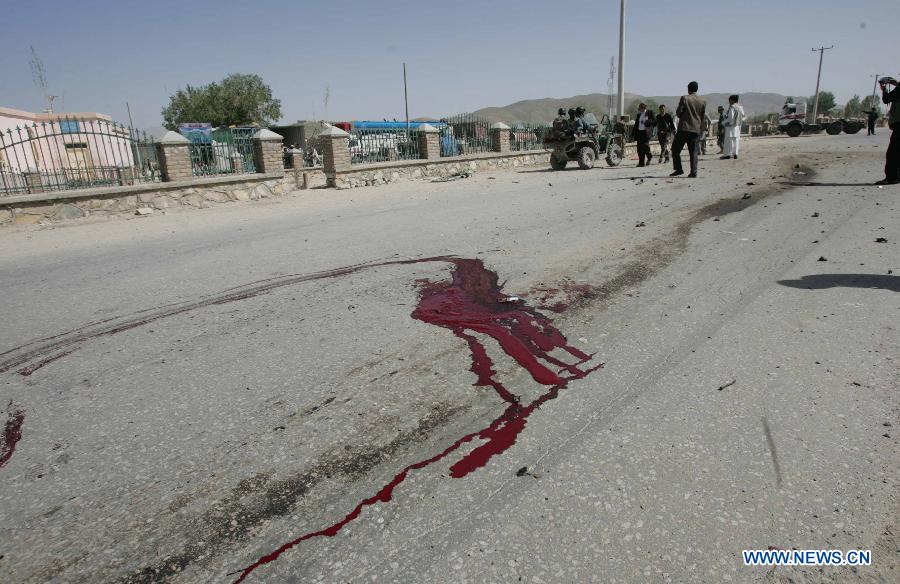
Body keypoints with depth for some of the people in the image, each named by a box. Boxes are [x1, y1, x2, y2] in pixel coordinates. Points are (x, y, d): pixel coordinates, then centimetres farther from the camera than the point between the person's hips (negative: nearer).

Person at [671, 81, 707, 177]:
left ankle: (679, 169, -4)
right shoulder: (703, 101, 7)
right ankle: (693, 172, 1)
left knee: (675, 149, 6)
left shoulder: (684, 98, -5)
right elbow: (703, 116, 11)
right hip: (696, 129, 4)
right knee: (693, 152, 6)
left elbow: (678, 112, -4)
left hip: (684, 128, -4)